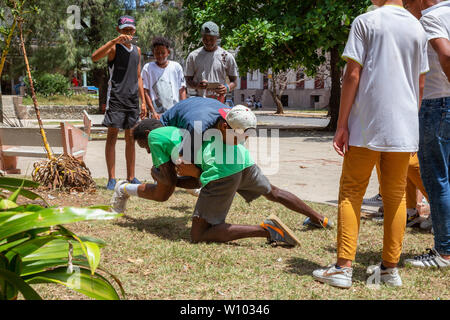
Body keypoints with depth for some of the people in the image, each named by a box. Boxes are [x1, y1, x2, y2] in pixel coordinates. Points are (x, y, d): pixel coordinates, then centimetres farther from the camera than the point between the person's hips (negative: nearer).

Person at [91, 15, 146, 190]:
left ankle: (131, 176, 17)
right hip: (116, 98, -5)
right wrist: (115, 40, -30)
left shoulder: (137, 50, 16)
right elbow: (95, 57, -22)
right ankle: (111, 178, 1)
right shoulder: (114, 47, -2)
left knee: (131, 139, 9)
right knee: (112, 136, -3)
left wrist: (143, 101, 15)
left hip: (133, 100, 6)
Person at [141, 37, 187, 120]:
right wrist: (153, 112, -6)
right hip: (158, 114, -1)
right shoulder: (148, 68, 4)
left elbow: (182, 90, 9)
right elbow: (145, 92, 2)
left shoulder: (176, 67, 9)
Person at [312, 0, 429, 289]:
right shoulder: (418, 28, 12)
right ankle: (390, 268, 14)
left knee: (351, 193, 2)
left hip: (367, 126, -4)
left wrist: (342, 125, -5)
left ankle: (344, 268, -1)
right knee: (396, 196, 9)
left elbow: (353, 76, -7)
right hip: (404, 129, 4)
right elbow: (420, 84, 14)